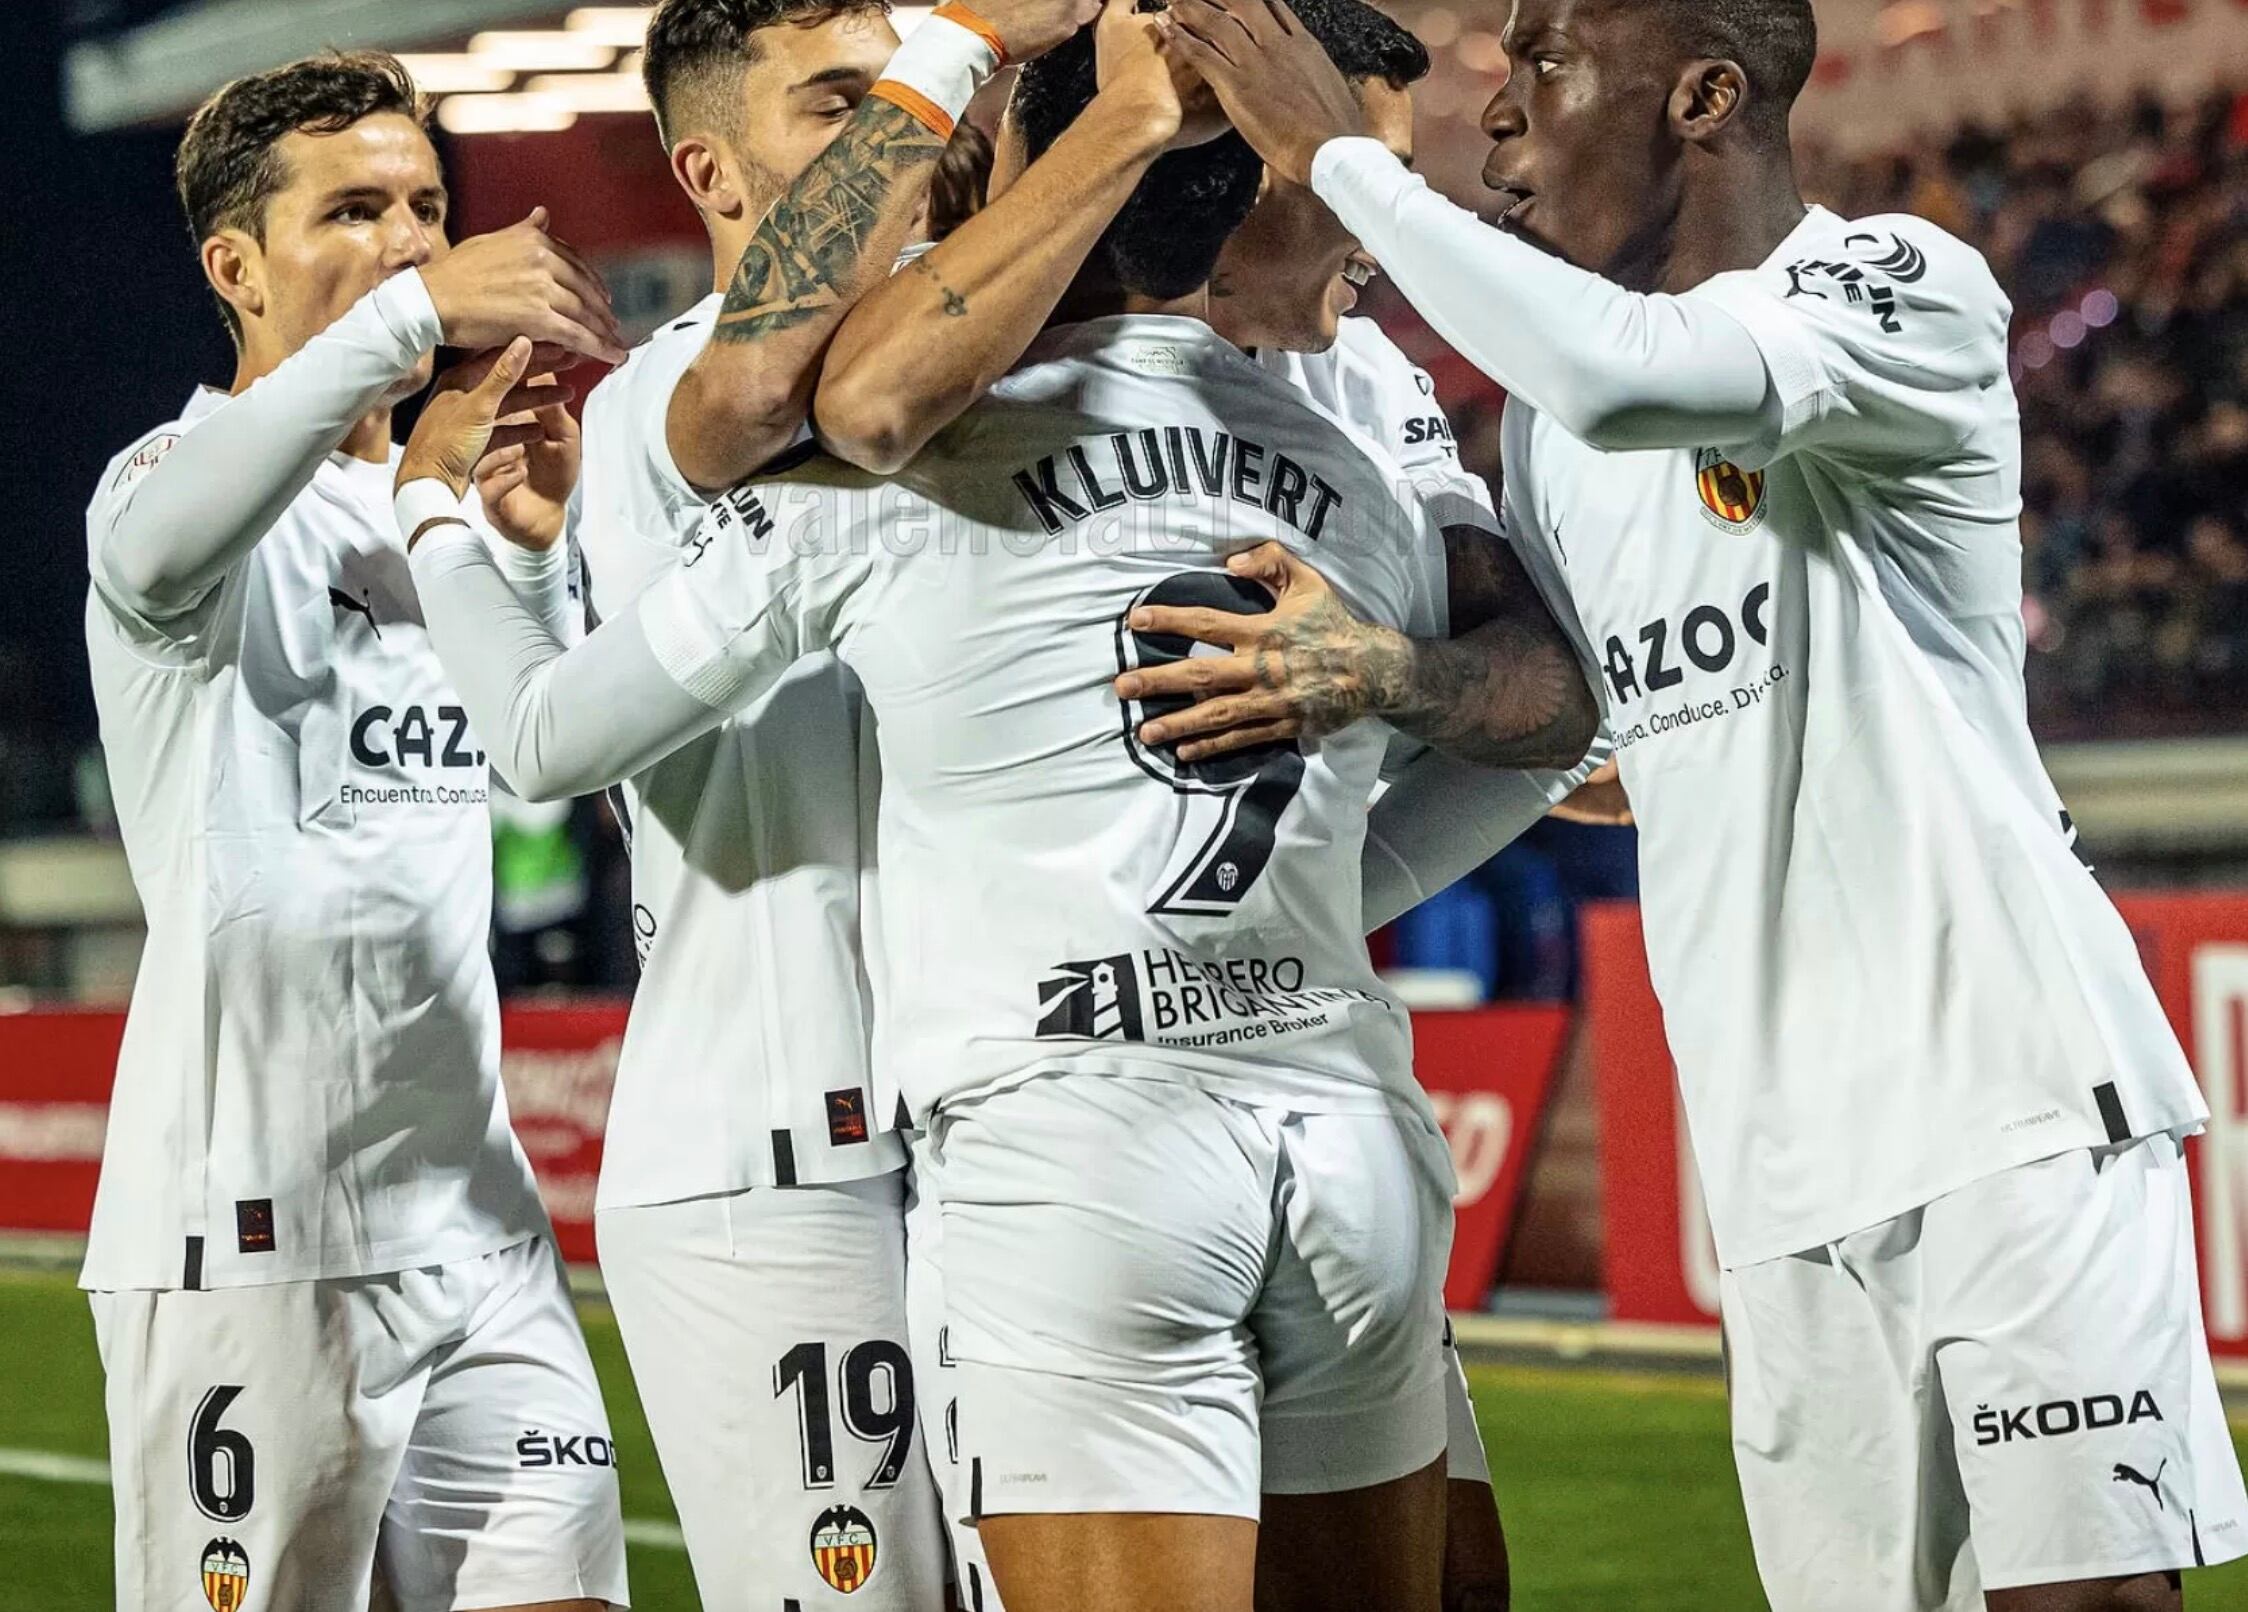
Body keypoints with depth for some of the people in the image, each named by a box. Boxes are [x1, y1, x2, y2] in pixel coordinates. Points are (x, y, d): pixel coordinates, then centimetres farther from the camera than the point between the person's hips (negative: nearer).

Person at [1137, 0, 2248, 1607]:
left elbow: (1625, 377, -27)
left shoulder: (1908, 295, -8)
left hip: (2020, 1101, -6)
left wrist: (1337, 151, -17)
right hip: (1789, 1172, 7)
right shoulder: (1545, 418, 15)